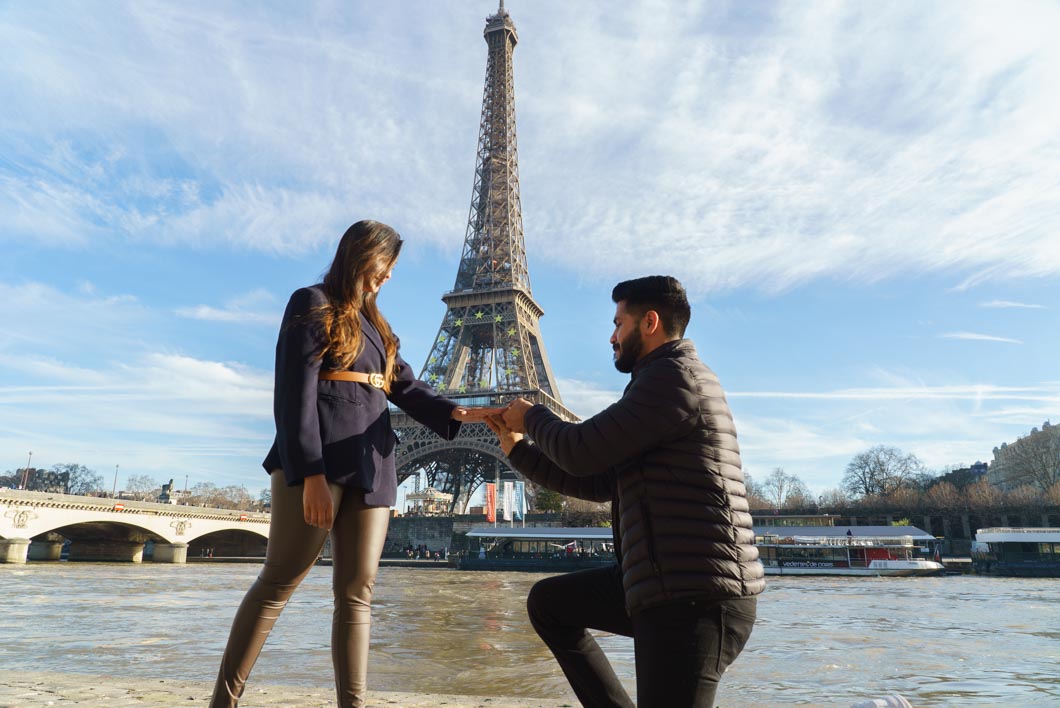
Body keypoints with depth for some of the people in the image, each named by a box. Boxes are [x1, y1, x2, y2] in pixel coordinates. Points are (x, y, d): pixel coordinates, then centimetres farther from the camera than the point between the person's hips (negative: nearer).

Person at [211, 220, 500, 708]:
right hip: (316, 461, -7)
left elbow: (405, 386, 14)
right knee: (279, 581, -1)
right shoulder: (312, 304, 0)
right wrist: (311, 474, -19)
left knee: (357, 592, 3)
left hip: (370, 465, 7)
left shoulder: (373, 323, 22)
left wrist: (457, 413, -3)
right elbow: (294, 394, -10)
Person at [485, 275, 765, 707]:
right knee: (548, 603, 19)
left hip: (696, 595, -10)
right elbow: (596, 483, 20)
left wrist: (533, 417, 6)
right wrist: (516, 447, 21)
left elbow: (582, 452, -16)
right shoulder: (662, 383, 20)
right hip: (669, 584, 10)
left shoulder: (675, 376, -13)